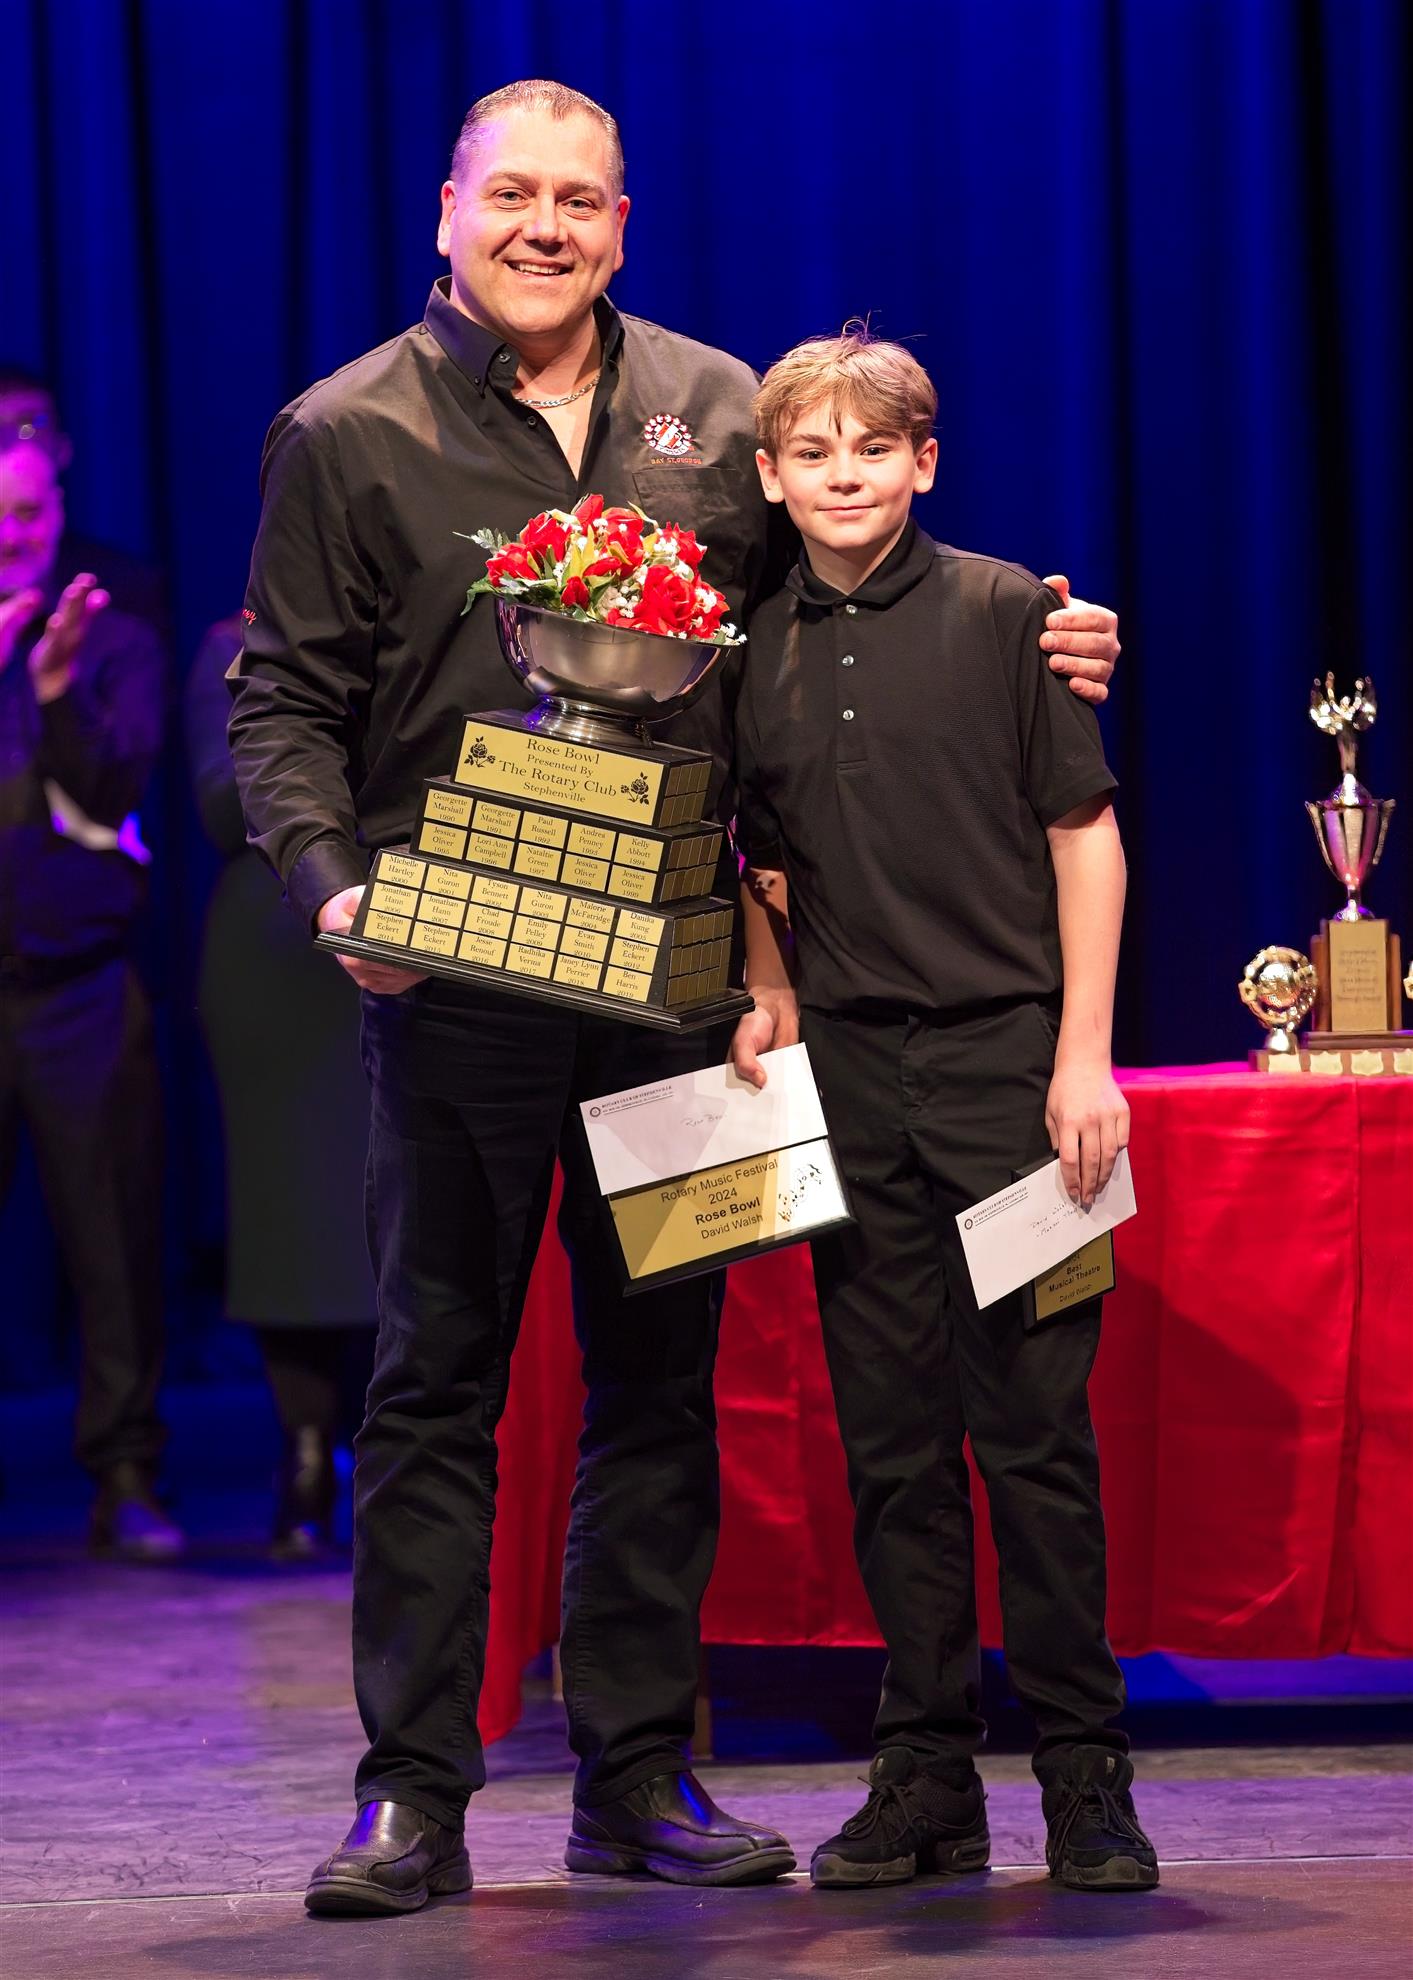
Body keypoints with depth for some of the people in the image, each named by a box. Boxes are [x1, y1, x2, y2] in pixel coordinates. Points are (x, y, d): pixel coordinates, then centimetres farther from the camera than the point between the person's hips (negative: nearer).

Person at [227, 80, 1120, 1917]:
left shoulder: (716, 411, 10)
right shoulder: (351, 435, 2)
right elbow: (286, 697, 2)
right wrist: (330, 880, -14)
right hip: (453, 966, -2)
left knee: (659, 1375, 7)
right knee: (435, 1380, 1)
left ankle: (641, 1774, 16)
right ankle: (414, 1793, 7)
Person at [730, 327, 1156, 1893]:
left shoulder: (1003, 612, -3)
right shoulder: (756, 650, 8)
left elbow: (1084, 831, -2)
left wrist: (1084, 1056, -7)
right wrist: (770, 994, 1)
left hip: (1005, 1053, -4)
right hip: (846, 1070, 4)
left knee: (1035, 1421, -3)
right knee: (889, 1437, 6)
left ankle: (1085, 1775, 5)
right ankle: (925, 1776, 13)